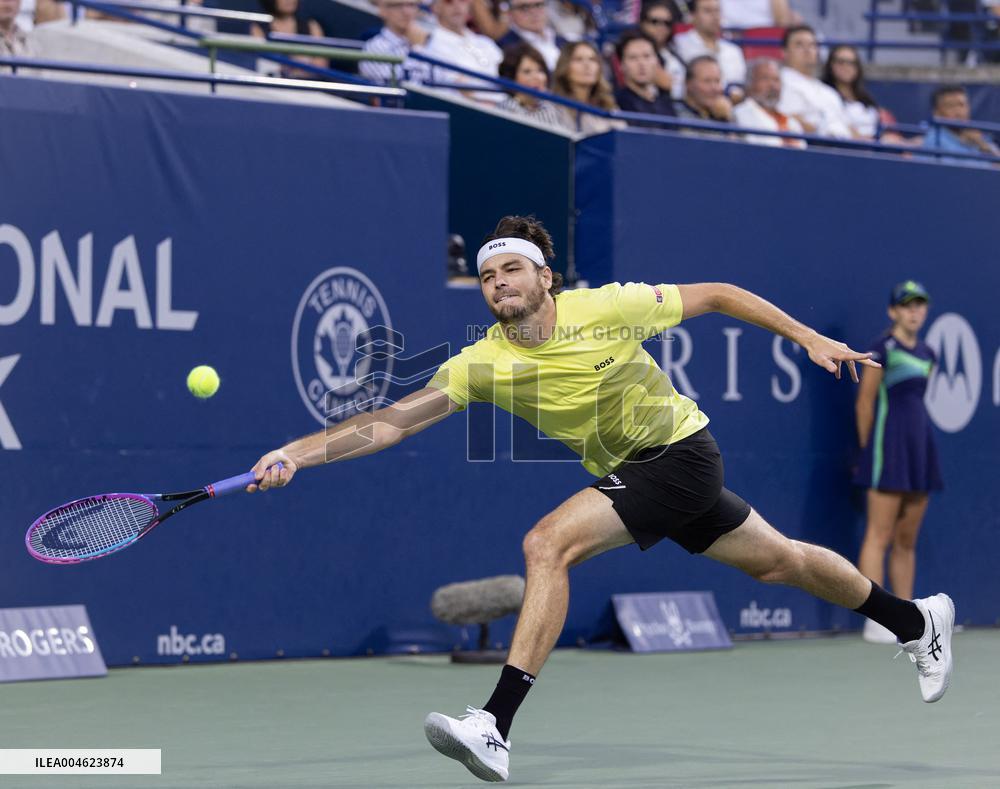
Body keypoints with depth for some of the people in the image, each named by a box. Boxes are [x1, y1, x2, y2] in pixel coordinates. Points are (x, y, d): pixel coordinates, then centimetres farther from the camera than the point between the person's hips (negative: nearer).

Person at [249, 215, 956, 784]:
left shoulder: (609, 307, -19)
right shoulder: (484, 363, -10)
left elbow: (716, 296, -6)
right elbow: (395, 421, -16)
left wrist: (807, 336, -6)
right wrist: (297, 454, -28)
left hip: (680, 450, -6)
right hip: (627, 472, 6)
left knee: (547, 544, -24)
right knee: (777, 560, 20)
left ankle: (497, 728, -28)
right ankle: (916, 619, 43)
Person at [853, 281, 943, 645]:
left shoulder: (927, 354, 14)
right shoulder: (883, 349, -6)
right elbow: (865, 402, -5)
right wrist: (867, 449, -3)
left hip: (920, 444, 7)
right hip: (888, 446, -7)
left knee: (907, 540, 10)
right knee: (880, 536, -7)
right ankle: (875, 621, -8)